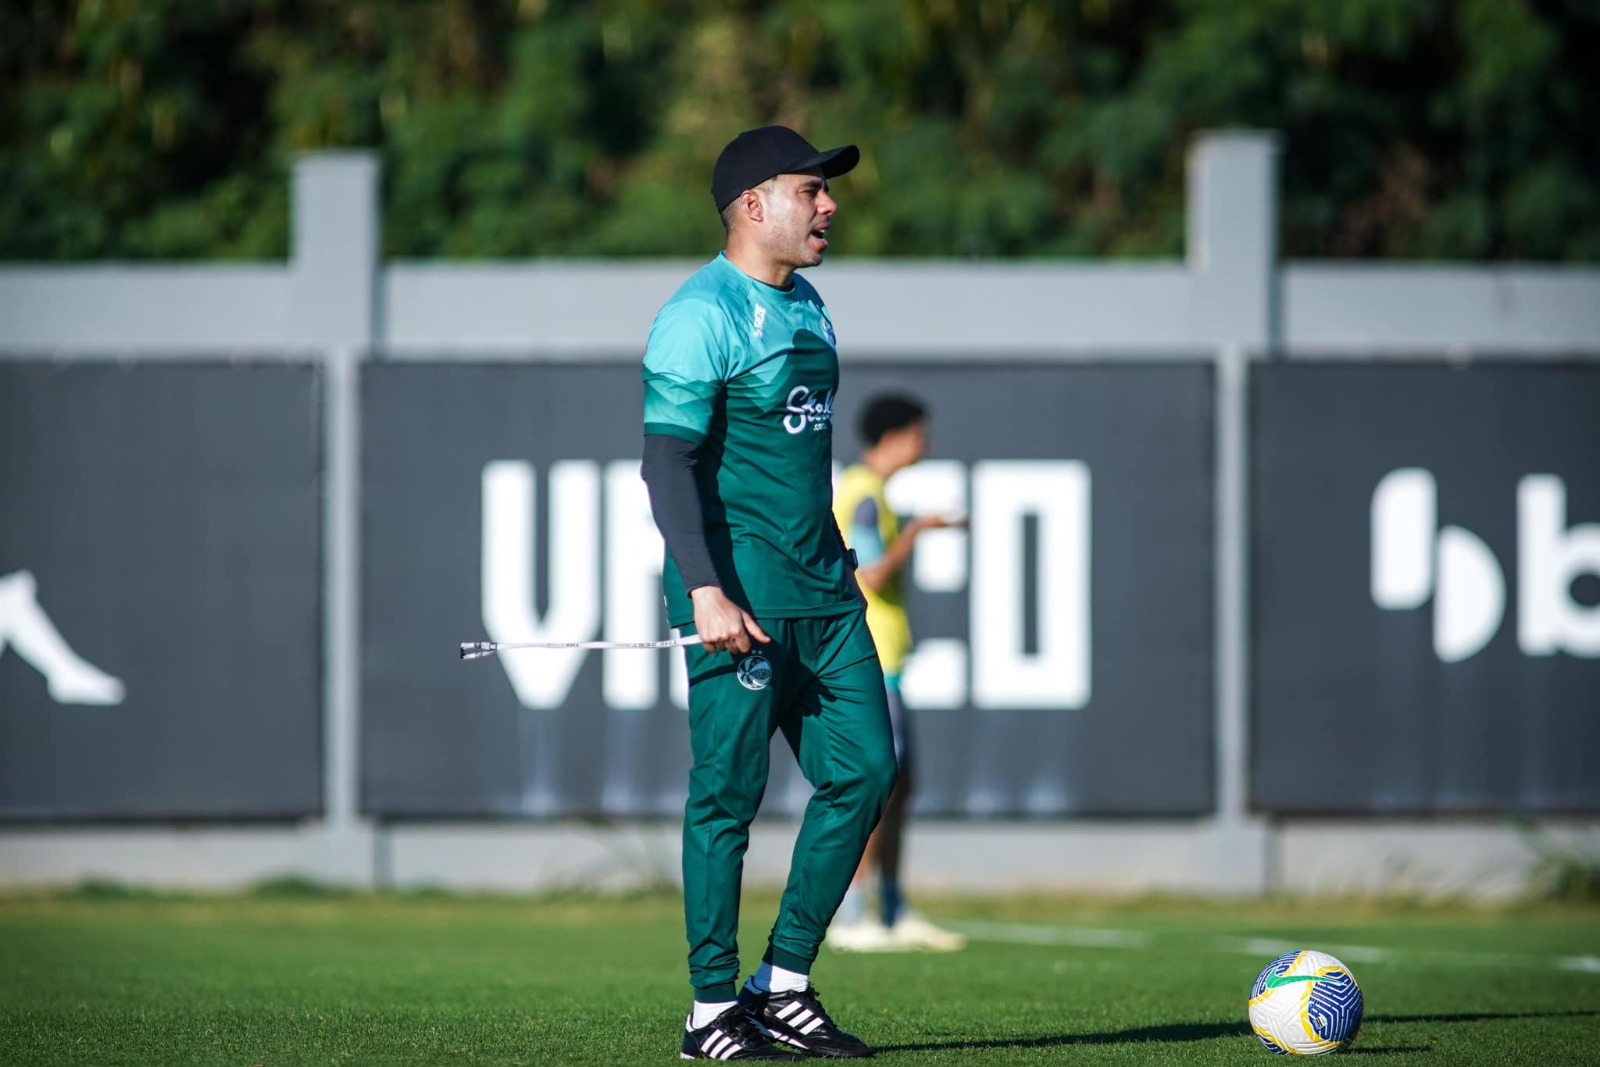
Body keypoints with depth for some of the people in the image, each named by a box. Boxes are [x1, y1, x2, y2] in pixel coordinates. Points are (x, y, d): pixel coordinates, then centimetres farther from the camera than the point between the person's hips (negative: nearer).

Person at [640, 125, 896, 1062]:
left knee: (864, 771, 5)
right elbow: (669, 460, -16)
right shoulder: (702, 315, -11)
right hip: (742, 598, -8)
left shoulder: (808, 310, 16)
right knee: (728, 797, -4)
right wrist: (705, 591, -24)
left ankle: (786, 986, 13)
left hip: (824, 591, 8)